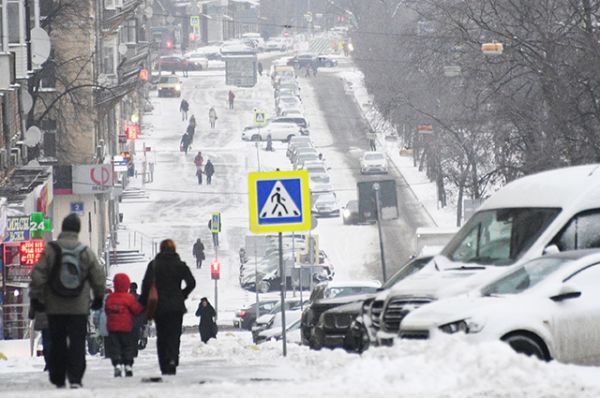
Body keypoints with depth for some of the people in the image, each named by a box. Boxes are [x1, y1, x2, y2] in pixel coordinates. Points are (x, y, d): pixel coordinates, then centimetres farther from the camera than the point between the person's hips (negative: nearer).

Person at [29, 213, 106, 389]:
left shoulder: (50, 249, -6)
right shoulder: (86, 251, -1)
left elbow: (38, 275, -7)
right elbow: (98, 276, 6)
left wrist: (35, 297, 2)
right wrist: (98, 296, 21)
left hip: (55, 308, 0)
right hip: (79, 308, 0)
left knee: (57, 343, 8)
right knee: (77, 342, 0)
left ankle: (58, 380, 11)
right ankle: (75, 378, -12)